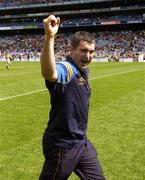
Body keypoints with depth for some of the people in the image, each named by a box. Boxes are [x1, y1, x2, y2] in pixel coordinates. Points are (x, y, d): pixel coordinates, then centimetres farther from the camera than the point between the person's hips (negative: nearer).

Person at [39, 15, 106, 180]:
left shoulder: (84, 70, 5)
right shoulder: (65, 69, -23)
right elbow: (48, 73, -49)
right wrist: (49, 37, -63)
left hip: (82, 142, 8)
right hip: (62, 146, -8)